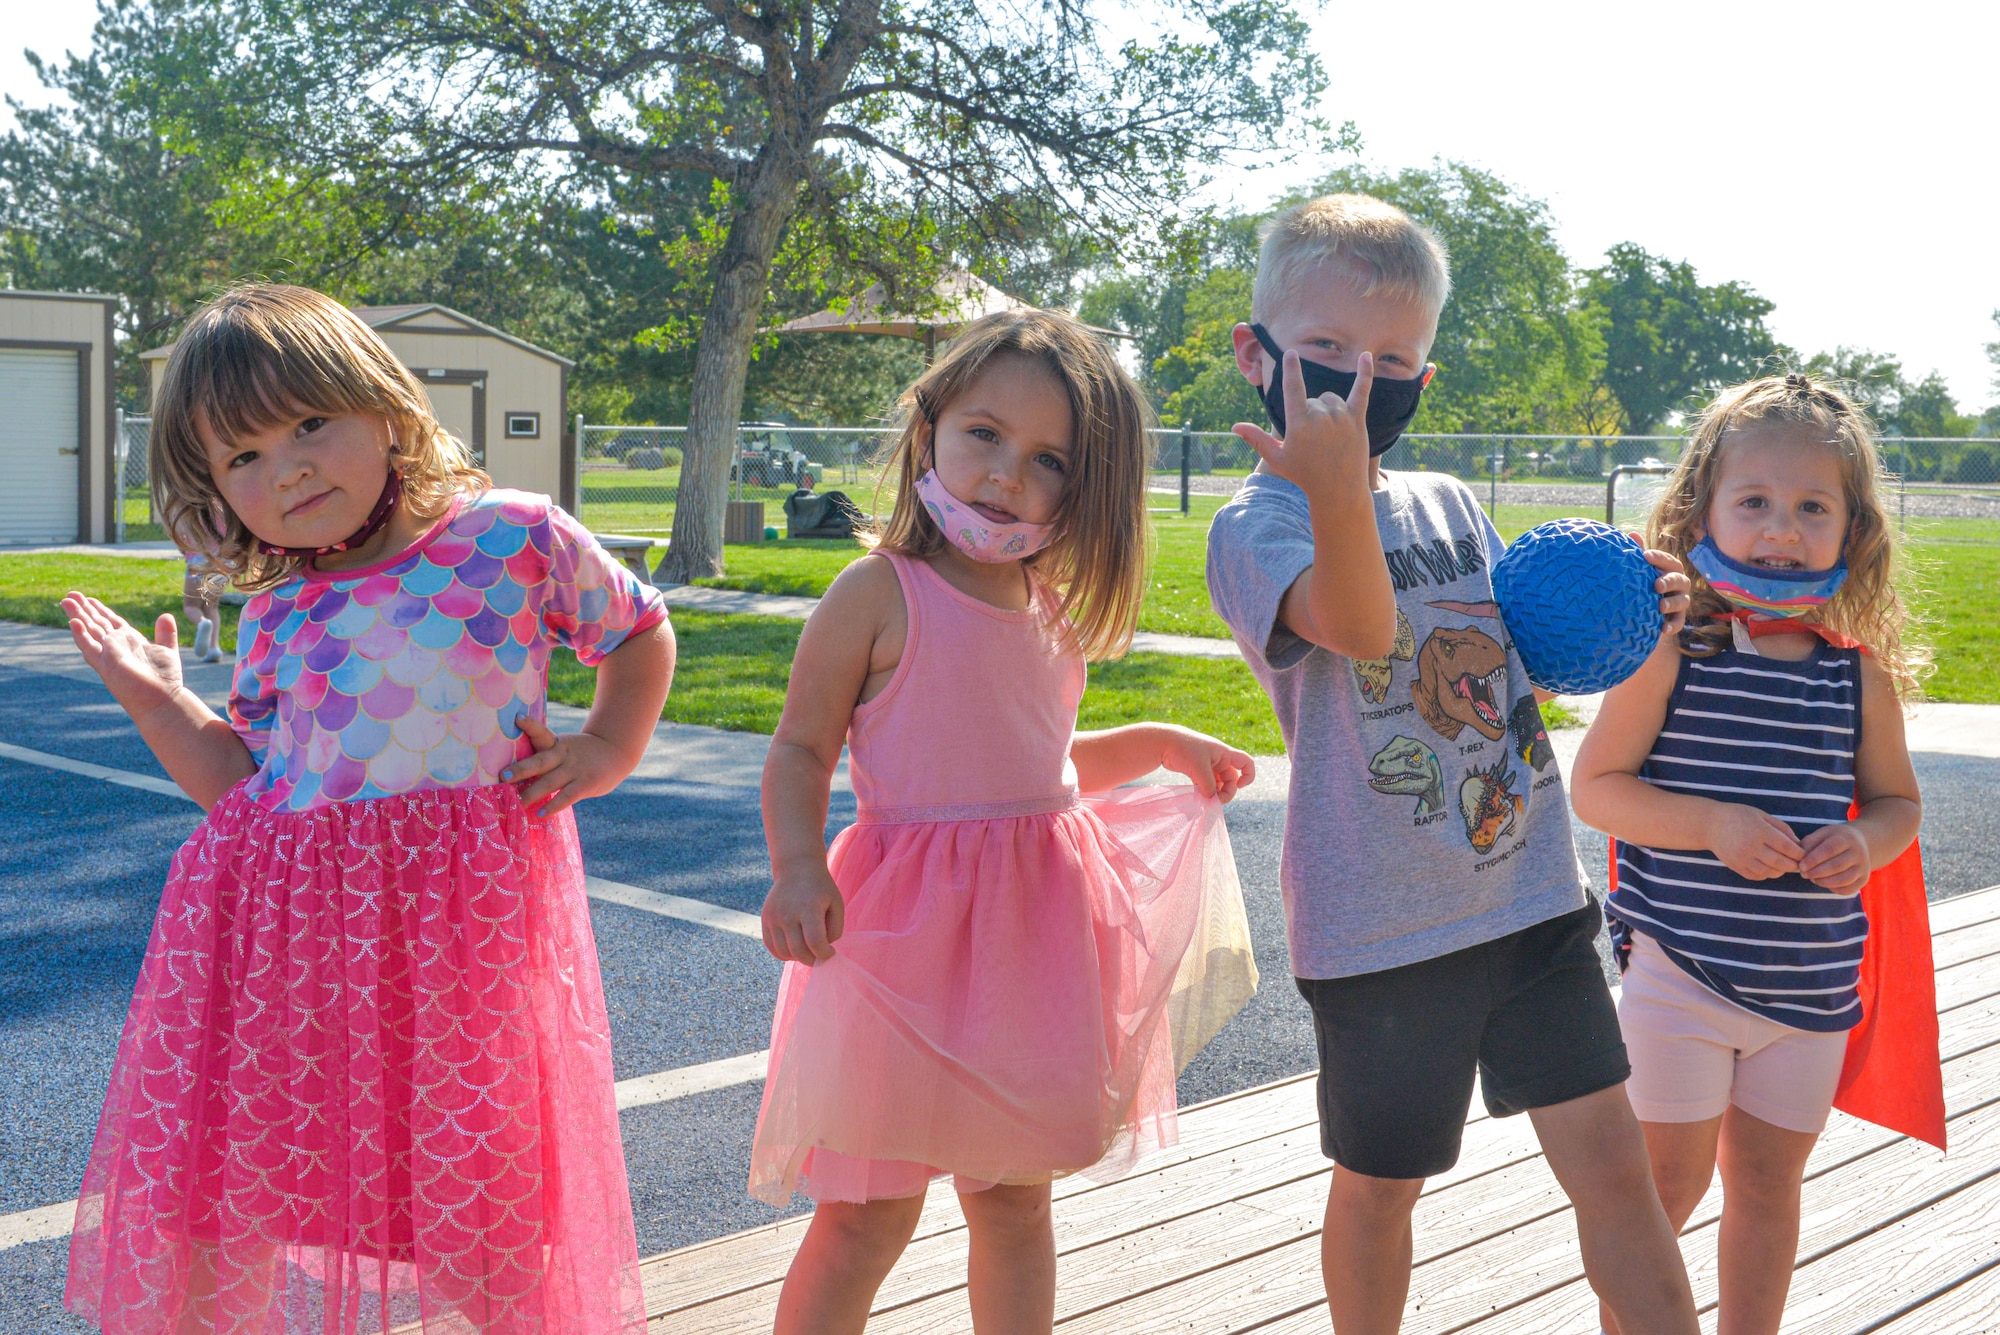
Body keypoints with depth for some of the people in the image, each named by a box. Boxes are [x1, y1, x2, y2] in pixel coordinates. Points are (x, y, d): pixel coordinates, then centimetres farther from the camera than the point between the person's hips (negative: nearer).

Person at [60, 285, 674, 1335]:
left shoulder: (513, 538, -1)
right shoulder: (274, 617, 10)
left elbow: (642, 632, 14)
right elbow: (249, 785, 15)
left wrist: (604, 754, 2)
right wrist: (157, 702, 6)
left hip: (464, 921, -3)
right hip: (289, 930, 4)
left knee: (478, 1207, 0)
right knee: (225, 1216, 6)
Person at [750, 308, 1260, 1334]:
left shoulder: (1054, 615, 10)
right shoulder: (879, 593, -9)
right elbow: (801, 752, -8)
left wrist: (1160, 744, 19)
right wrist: (797, 866, -24)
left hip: (1035, 924, 6)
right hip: (909, 926, -6)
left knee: (1016, 1202, 16)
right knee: (869, 1216, -1)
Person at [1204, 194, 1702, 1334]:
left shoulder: (1451, 505, 10)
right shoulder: (1255, 524, -9)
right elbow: (1359, 624, -30)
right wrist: (1337, 492, -48)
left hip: (1532, 892, 5)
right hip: (1381, 923, -5)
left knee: (1610, 1157, 6)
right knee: (1380, 1185, 12)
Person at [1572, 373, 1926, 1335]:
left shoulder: (1861, 674, 0)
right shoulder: (1671, 652, -11)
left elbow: (1897, 800, 12)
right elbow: (1594, 787, -10)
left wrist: (1864, 843, -10)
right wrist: (1715, 826, -22)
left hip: (1809, 984, 4)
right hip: (1679, 969, -4)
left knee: (1768, 1179, 17)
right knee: (1667, 1178, 6)